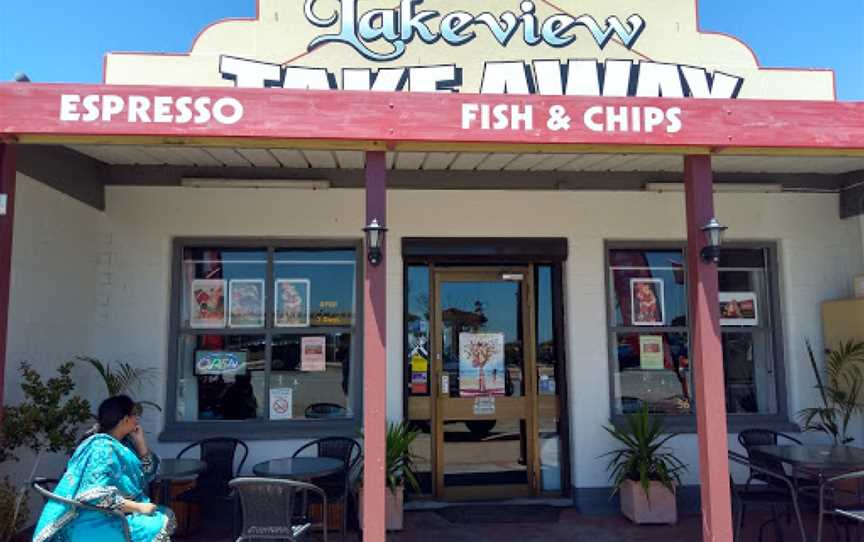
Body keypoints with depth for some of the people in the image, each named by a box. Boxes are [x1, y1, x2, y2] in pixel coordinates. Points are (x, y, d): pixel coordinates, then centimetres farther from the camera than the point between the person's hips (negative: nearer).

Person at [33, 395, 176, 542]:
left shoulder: (122, 444, 8)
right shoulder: (103, 448, -18)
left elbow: (148, 473, 13)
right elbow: (97, 496, -26)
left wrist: (140, 442, 1)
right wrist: (138, 507, -23)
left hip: (116, 514, 9)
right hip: (97, 524, -9)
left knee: (166, 516, -2)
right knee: (159, 526, -20)